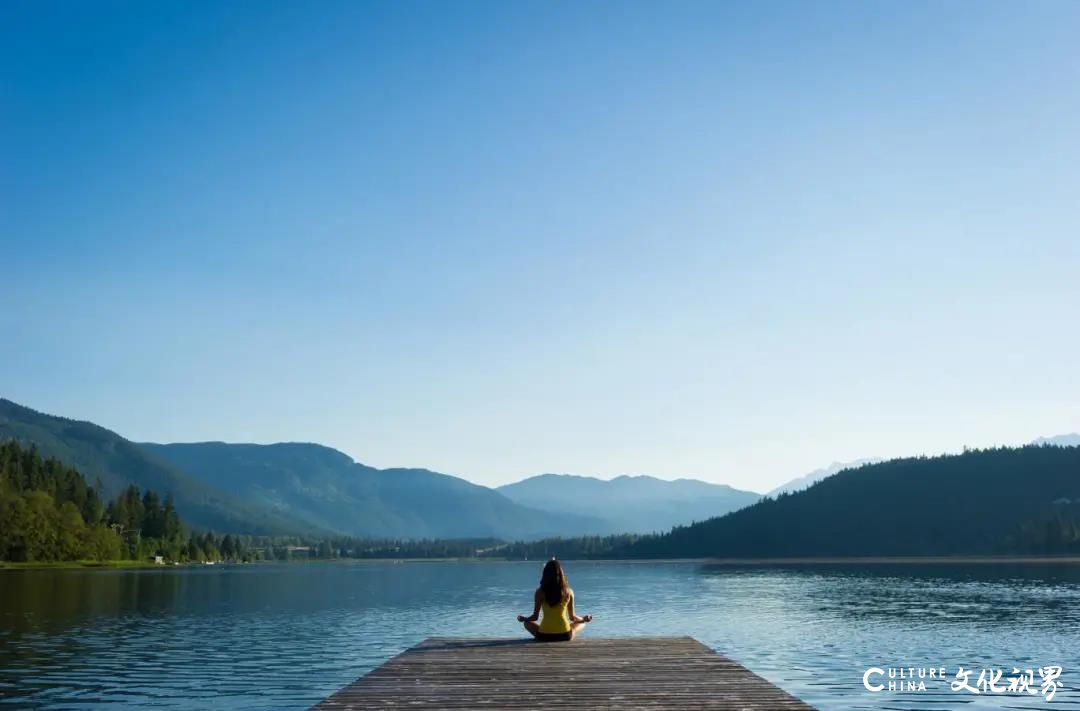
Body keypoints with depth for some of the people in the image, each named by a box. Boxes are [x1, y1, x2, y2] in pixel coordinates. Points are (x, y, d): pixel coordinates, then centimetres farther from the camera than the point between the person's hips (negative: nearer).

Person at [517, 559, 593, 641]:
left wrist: (523, 619, 21)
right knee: (581, 623, 29)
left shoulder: (540, 592, -6)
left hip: (544, 636, 1)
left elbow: (535, 617, 0)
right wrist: (584, 619, 25)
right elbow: (572, 617, 4)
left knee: (528, 623, 31)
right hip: (565, 635, 0)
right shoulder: (568, 592, -4)